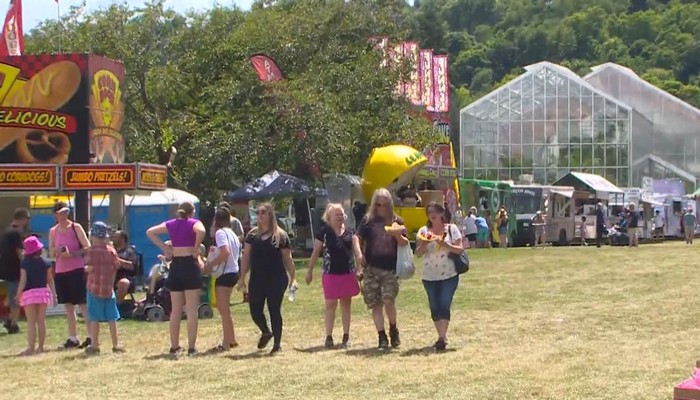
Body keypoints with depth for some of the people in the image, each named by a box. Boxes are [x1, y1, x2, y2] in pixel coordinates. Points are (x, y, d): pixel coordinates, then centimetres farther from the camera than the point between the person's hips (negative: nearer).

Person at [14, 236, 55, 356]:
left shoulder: (25, 263, -6)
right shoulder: (46, 263, 2)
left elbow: (23, 281, -9)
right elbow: (50, 280, 5)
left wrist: (18, 295, -3)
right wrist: (54, 294, 10)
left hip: (29, 293, -3)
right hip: (43, 292, 3)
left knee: (31, 322, -2)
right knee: (41, 320, 8)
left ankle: (31, 348, -6)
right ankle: (40, 346, 11)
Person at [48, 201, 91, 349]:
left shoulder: (76, 227, -3)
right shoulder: (53, 231, 8)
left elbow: (87, 248, -7)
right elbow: (51, 254, 10)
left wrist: (71, 254, -19)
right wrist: (56, 251, -12)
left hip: (76, 270, -4)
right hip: (60, 272, 5)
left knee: (82, 304, -5)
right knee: (68, 306, 8)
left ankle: (91, 337, -4)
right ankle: (73, 338, 14)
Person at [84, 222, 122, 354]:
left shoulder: (91, 251, -9)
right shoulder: (111, 250, -1)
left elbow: (90, 268, -15)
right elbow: (117, 266, 1)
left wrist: (86, 268, 7)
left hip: (94, 288, -2)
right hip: (109, 288, 2)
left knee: (94, 318, 4)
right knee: (112, 318, 7)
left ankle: (95, 345, 6)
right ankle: (115, 345, 9)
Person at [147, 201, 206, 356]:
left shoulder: (171, 224, 11)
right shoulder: (194, 223, -4)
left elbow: (150, 232, 11)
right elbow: (201, 231, -26)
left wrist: (164, 247, 7)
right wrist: (196, 248, -13)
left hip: (175, 266, 5)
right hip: (190, 265, -5)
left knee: (175, 310, 12)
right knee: (192, 310, -1)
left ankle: (174, 346, 16)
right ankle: (191, 348, -3)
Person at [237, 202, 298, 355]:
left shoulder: (280, 236, -1)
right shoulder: (252, 235, 8)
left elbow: (288, 259, 2)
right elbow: (246, 257, 9)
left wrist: (293, 278, -4)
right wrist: (242, 277, 5)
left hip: (276, 279, -3)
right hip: (256, 279, 3)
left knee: (275, 311, 1)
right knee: (255, 311, 4)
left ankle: (277, 344, 12)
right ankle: (265, 332, 34)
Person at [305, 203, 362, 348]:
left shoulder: (350, 233, 8)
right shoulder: (323, 233, -1)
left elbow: (357, 250, 2)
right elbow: (315, 253, 3)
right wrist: (310, 271, 3)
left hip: (348, 273, 3)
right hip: (330, 274, -3)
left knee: (346, 303, 9)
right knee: (330, 304, -1)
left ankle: (346, 336, 18)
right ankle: (329, 337, 5)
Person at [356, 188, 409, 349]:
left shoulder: (396, 221, 7)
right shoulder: (368, 221, 5)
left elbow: (405, 244, 6)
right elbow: (358, 240, 6)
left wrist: (397, 235, -14)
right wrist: (361, 258, -5)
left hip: (390, 269, -1)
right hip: (371, 268, 1)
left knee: (388, 300, -15)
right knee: (375, 304, 1)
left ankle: (393, 330, 8)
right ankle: (382, 336, 8)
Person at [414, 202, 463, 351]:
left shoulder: (451, 229, 0)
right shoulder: (424, 231, 5)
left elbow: (460, 249, -5)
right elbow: (418, 253, 2)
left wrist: (445, 244, -19)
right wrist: (424, 243, -16)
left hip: (449, 275, -3)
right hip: (429, 276, 3)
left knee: (444, 305, -11)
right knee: (434, 307, 7)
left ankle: (442, 338, -12)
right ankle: (441, 336, 18)